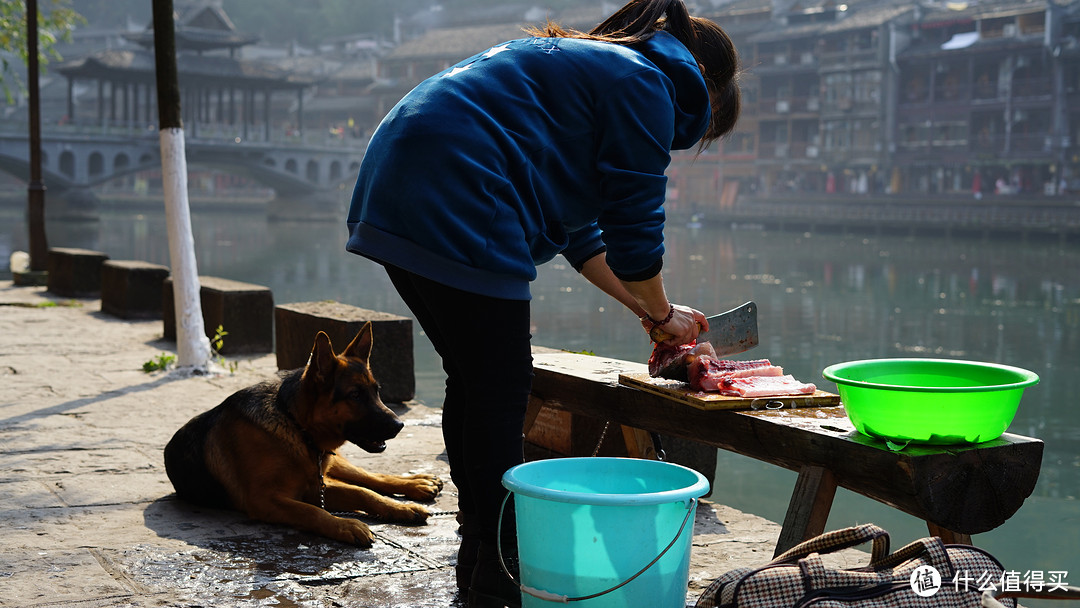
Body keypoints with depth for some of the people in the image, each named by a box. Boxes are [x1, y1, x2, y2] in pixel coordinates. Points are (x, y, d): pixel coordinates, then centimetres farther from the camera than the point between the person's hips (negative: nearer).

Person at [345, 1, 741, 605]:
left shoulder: (583, 60, 29)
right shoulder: (643, 84, -1)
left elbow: (578, 226, 30)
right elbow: (635, 227, -2)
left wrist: (645, 307, 29)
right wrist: (661, 312, 16)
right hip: (458, 208, -11)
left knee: (472, 380, 17)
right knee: (501, 393, -3)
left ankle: (478, 557, 27)